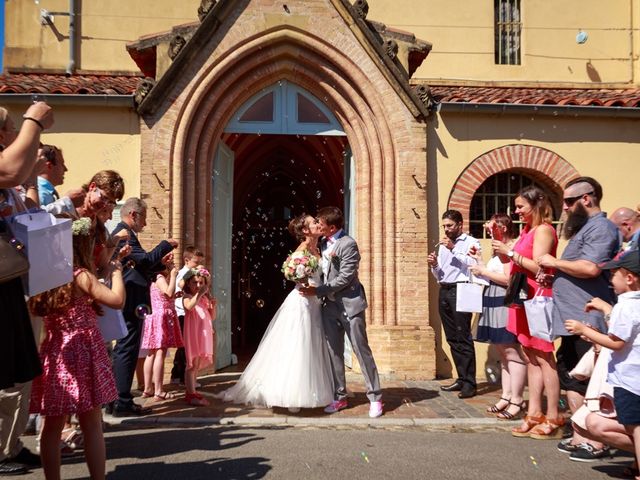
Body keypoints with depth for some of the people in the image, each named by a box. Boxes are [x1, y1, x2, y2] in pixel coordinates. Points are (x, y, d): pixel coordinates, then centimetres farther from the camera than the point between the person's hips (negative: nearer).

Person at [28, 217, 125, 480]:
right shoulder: (80, 275, -12)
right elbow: (117, 300, -19)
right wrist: (116, 271, -5)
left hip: (54, 353, 6)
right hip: (82, 353, -6)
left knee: (53, 426, 10)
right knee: (92, 425, 2)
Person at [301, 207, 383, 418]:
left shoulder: (348, 244, -14)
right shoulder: (323, 243, 10)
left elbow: (345, 278, -18)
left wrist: (318, 291, -15)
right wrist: (313, 287, 1)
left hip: (349, 305, -7)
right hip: (329, 305, 7)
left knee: (362, 351, 0)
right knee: (334, 352, 9)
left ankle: (375, 398, 9)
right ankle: (339, 397, 19)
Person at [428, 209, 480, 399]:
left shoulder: (470, 242, 1)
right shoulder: (443, 245, 21)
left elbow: (474, 265, -15)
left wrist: (454, 249, -17)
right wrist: (434, 266, 1)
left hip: (460, 291, -7)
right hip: (444, 292, 7)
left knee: (463, 338, -9)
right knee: (452, 338, 8)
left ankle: (469, 383, -5)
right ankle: (462, 378, 16)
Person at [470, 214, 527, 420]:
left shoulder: (511, 248, -12)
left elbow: (508, 279, -20)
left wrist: (483, 271, -13)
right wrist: (479, 262, 12)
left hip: (506, 305, -11)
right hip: (496, 304, 11)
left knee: (512, 352, -8)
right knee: (503, 352, 11)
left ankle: (517, 401, -4)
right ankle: (506, 396, 15)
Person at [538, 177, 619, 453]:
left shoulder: (600, 227, -12)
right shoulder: (584, 228, 20)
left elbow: (590, 268, -26)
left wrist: (555, 262, -13)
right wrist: (553, 271, 8)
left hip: (587, 321, -11)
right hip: (574, 319, 11)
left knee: (588, 384, -4)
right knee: (570, 377, 15)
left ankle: (596, 442, 6)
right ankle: (581, 436, 25)